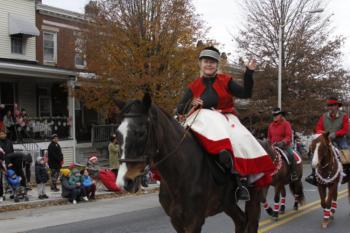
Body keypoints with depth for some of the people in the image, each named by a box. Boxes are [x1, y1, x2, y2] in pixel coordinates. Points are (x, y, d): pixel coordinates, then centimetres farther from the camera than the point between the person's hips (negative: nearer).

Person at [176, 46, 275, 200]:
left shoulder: (225, 81, 11)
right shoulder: (194, 86, 12)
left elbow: (245, 94, 1)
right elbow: (180, 109, 7)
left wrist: (249, 73, -10)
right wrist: (190, 104, -16)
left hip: (226, 118, 0)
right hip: (203, 118, 0)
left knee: (240, 138, -31)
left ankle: (241, 179, -36)